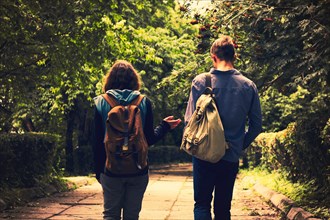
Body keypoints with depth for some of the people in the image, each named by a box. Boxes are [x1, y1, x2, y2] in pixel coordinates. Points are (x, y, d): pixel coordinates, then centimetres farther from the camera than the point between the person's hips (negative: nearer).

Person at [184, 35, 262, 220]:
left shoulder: (200, 81, -8)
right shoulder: (248, 86, -1)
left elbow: (189, 119, -8)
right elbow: (256, 125, 3)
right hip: (231, 157, 2)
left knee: (202, 204, 6)